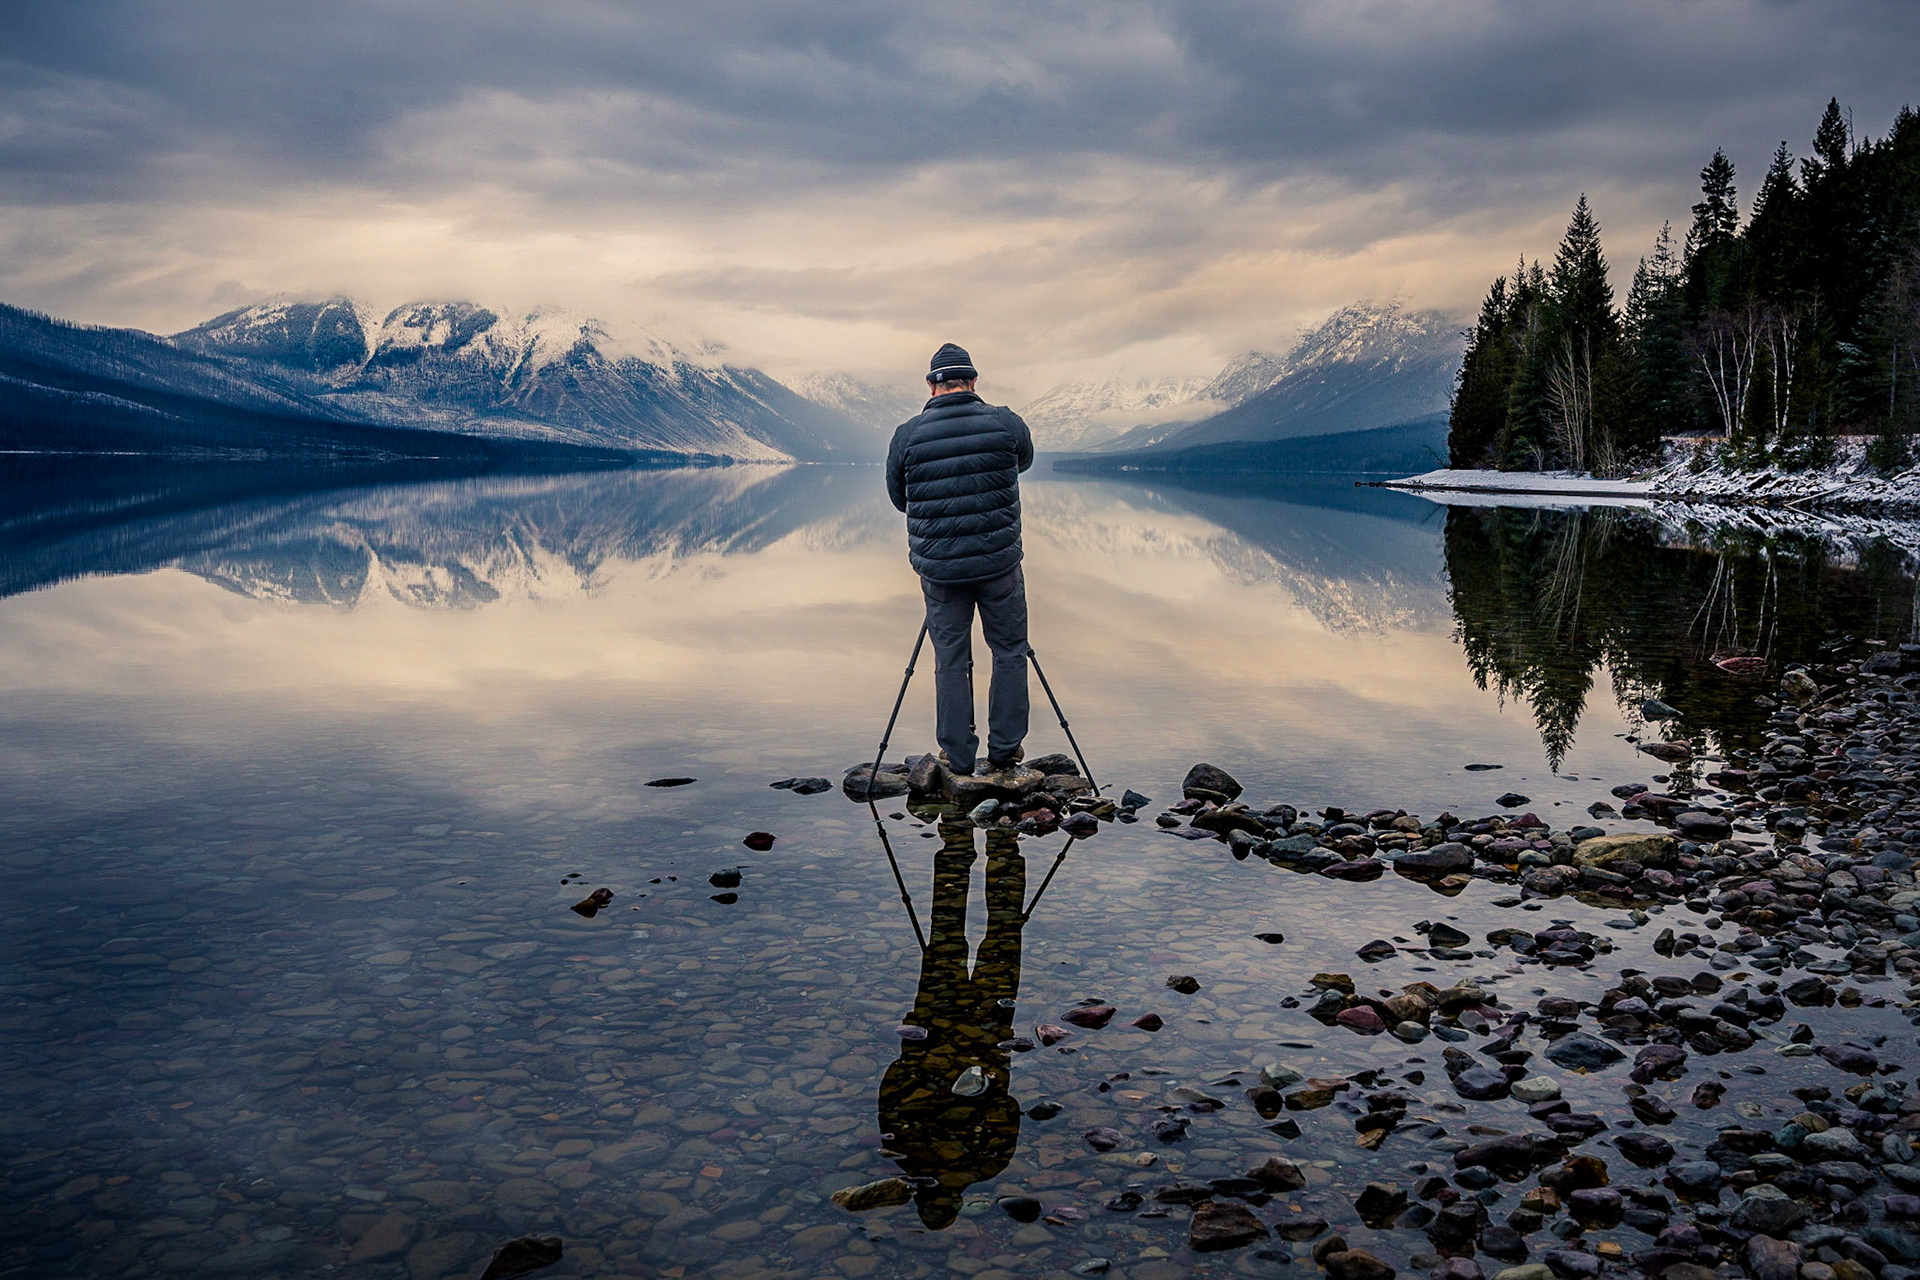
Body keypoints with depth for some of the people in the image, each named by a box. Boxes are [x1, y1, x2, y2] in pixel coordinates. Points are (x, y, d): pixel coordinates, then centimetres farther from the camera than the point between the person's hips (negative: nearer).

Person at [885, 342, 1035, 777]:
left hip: (937, 566, 1)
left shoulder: (907, 435, -4)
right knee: (1009, 652, 14)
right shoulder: (1006, 423, -3)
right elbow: (1025, 460, 19)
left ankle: (959, 761, 16)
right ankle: (1004, 752, 20)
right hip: (998, 561, 0)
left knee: (951, 660, 10)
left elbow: (898, 498, 9)